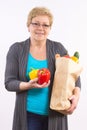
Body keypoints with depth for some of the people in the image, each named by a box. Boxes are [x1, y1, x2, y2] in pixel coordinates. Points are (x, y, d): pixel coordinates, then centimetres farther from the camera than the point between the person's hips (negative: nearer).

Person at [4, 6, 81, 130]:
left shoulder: (58, 48, 1)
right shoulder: (16, 49, -2)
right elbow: (9, 82, -4)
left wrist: (76, 95, -14)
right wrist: (29, 85, -22)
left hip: (55, 113, 2)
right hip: (28, 114, -1)